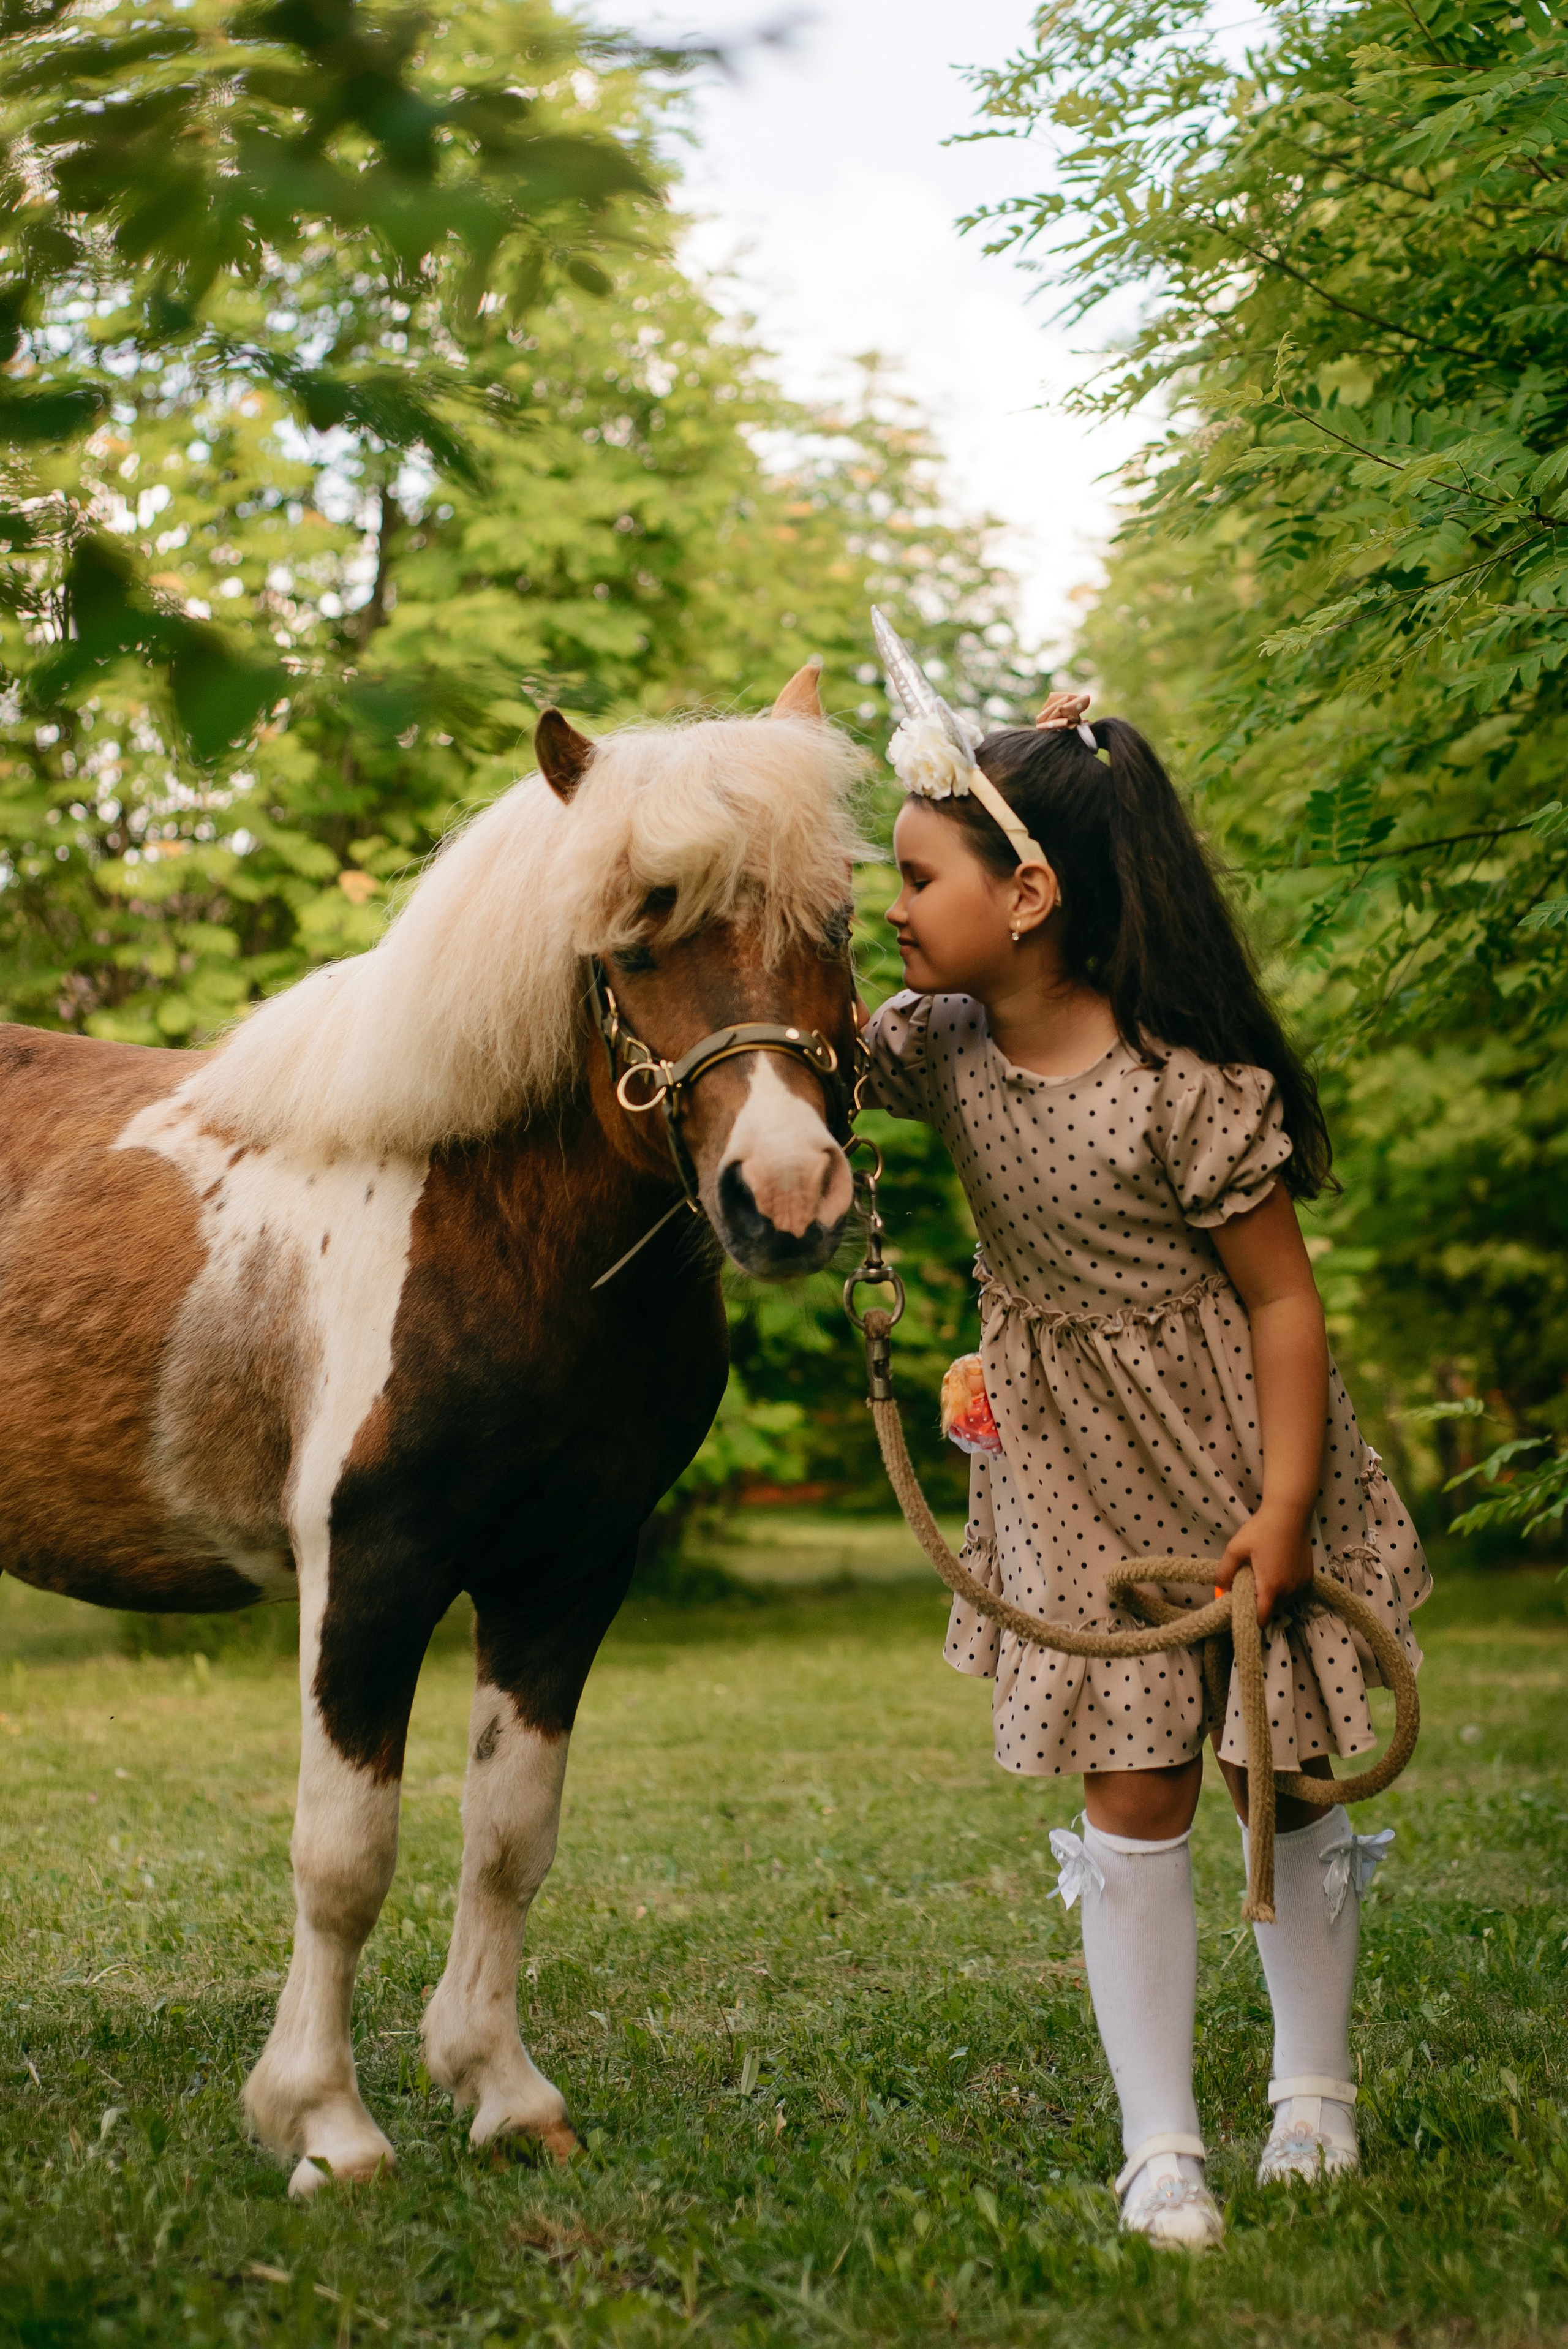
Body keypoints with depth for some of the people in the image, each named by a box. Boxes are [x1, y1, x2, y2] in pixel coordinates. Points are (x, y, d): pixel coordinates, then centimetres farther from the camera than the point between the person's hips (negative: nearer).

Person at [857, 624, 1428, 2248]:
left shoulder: (1184, 1081, -23)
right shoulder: (941, 1046, -5)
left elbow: (1282, 1301, -17)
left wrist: (1282, 1510, -18)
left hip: (1224, 1459, -4)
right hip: (1068, 1475, 4)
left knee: (1278, 1781, 11)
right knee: (1133, 1795, 2)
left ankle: (1315, 2088, 32)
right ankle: (1159, 2146, 9)